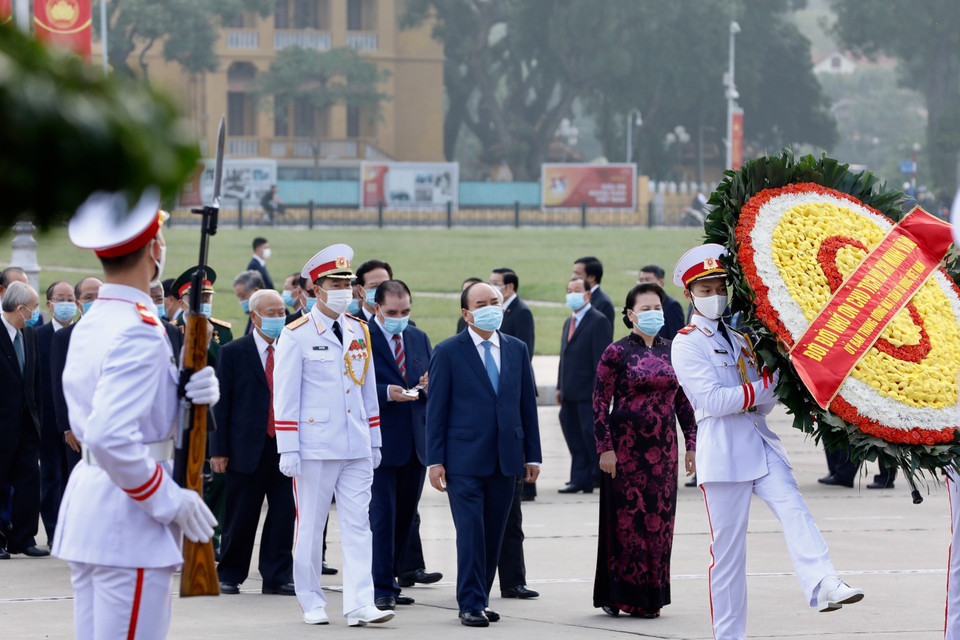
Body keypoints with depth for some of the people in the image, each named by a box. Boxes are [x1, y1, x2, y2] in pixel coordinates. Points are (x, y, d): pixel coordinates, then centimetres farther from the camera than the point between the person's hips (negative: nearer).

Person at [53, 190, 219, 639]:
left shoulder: (89, 324, 12)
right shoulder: (139, 331, -18)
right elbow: (109, 437, -28)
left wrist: (194, 392, 0)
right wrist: (170, 502, -18)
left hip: (85, 499, 10)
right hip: (129, 518, -10)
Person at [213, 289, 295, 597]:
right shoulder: (233, 353, 1)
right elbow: (221, 404, 0)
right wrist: (218, 450, -6)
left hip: (285, 446, 2)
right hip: (247, 447, -2)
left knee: (284, 514, 1)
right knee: (240, 517, 4)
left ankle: (277, 577, 9)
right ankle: (229, 575, 16)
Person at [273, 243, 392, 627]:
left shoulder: (359, 332, 11)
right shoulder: (297, 335, -5)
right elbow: (285, 395, -6)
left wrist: (374, 442, 16)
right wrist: (288, 449, -10)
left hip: (356, 448, 4)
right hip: (315, 448, -4)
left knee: (358, 525, -3)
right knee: (310, 526, 4)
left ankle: (360, 605, -7)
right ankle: (312, 603, 14)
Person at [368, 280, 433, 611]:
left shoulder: (419, 338, 14)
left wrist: (430, 386, -4)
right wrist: (386, 393, -24)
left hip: (416, 443, 6)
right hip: (380, 441, -6)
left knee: (405, 517, 10)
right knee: (382, 516, -7)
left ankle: (389, 582, 19)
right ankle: (381, 589, -5)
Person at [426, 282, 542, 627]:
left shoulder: (517, 349, 12)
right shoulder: (448, 352, -1)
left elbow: (527, 404, 13)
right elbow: (436, 409, -2)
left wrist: (532, 455, 8)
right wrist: (435, 460, -7)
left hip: (506, 459, 4)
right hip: (464, 460, -4)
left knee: (494, 534, 7)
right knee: (470, 531, -8)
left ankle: (480, 598, 15)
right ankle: (470, 604, -4)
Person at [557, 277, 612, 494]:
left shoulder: (598, 321, -8)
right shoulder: (569, 322, 19)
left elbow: (602, 358, -13)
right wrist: (560, 387, 16)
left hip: (588, 393, -8)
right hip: (570, 394, 8)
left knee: (590, 432, -6)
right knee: (573, 435, 6)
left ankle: (601, 475, 7)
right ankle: (580, 479, 9)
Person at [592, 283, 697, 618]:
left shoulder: (673, 351, 9)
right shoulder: (617, 352, -4)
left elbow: (684, 402, 13)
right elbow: (600, 403, -6)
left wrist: (691, 444, 8)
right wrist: (605, 448, -12)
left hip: (663, 448, 4)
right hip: (626, 448, -4)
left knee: (660, 519, 4)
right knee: (627, 518, -3)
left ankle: (651, 595, 12)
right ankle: (621, 596, 4)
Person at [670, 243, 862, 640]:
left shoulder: (740, 340, 20)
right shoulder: (687, 344, 0)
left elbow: (765, 404, 16)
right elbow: (713, 400, -14)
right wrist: (764, 384, -8)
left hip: (761, 444, 5)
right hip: (723, 453, -5)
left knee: (794, 509, -21)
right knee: (728, 547, -1)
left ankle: (824, 585, -41)